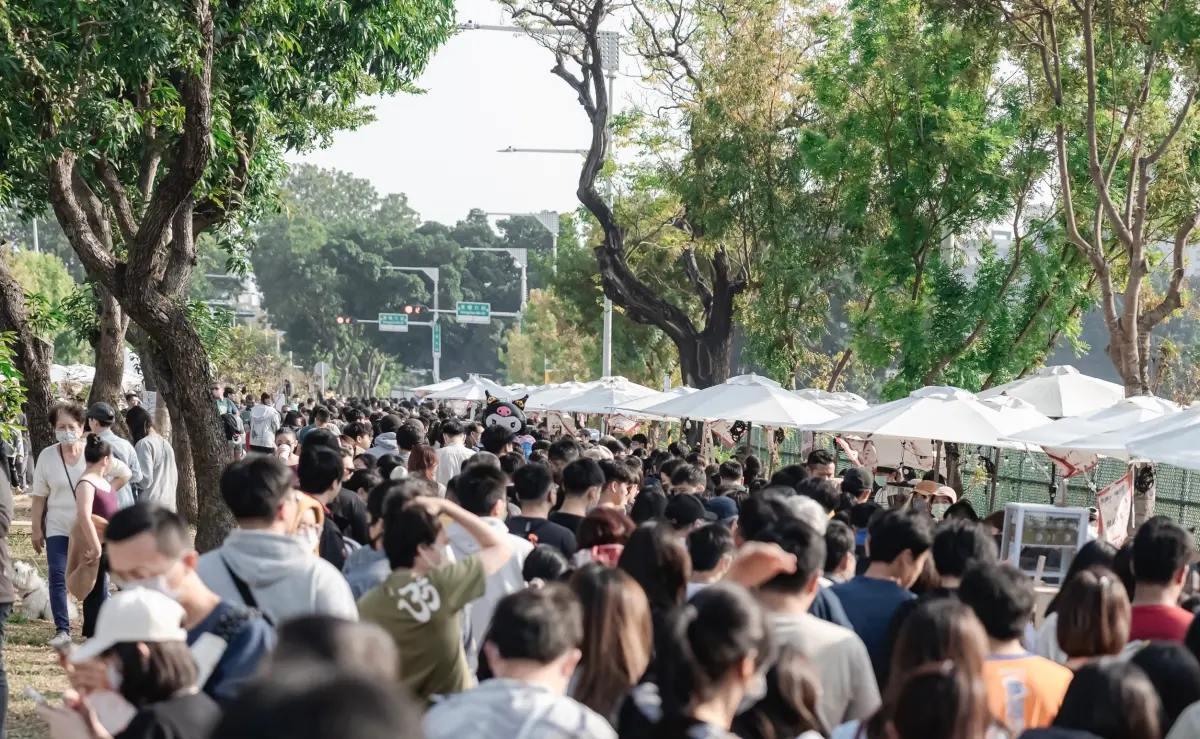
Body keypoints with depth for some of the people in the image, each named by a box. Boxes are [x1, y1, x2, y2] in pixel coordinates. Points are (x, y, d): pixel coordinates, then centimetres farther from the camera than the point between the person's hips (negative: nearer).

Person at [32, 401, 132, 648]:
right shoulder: (47, 456, -7)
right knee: (57, 578, -7)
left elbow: (124, 473, 5)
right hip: (58, 528, 0)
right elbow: (39, 496, 0)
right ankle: (62, 630, -1)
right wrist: (36, 529, 0)